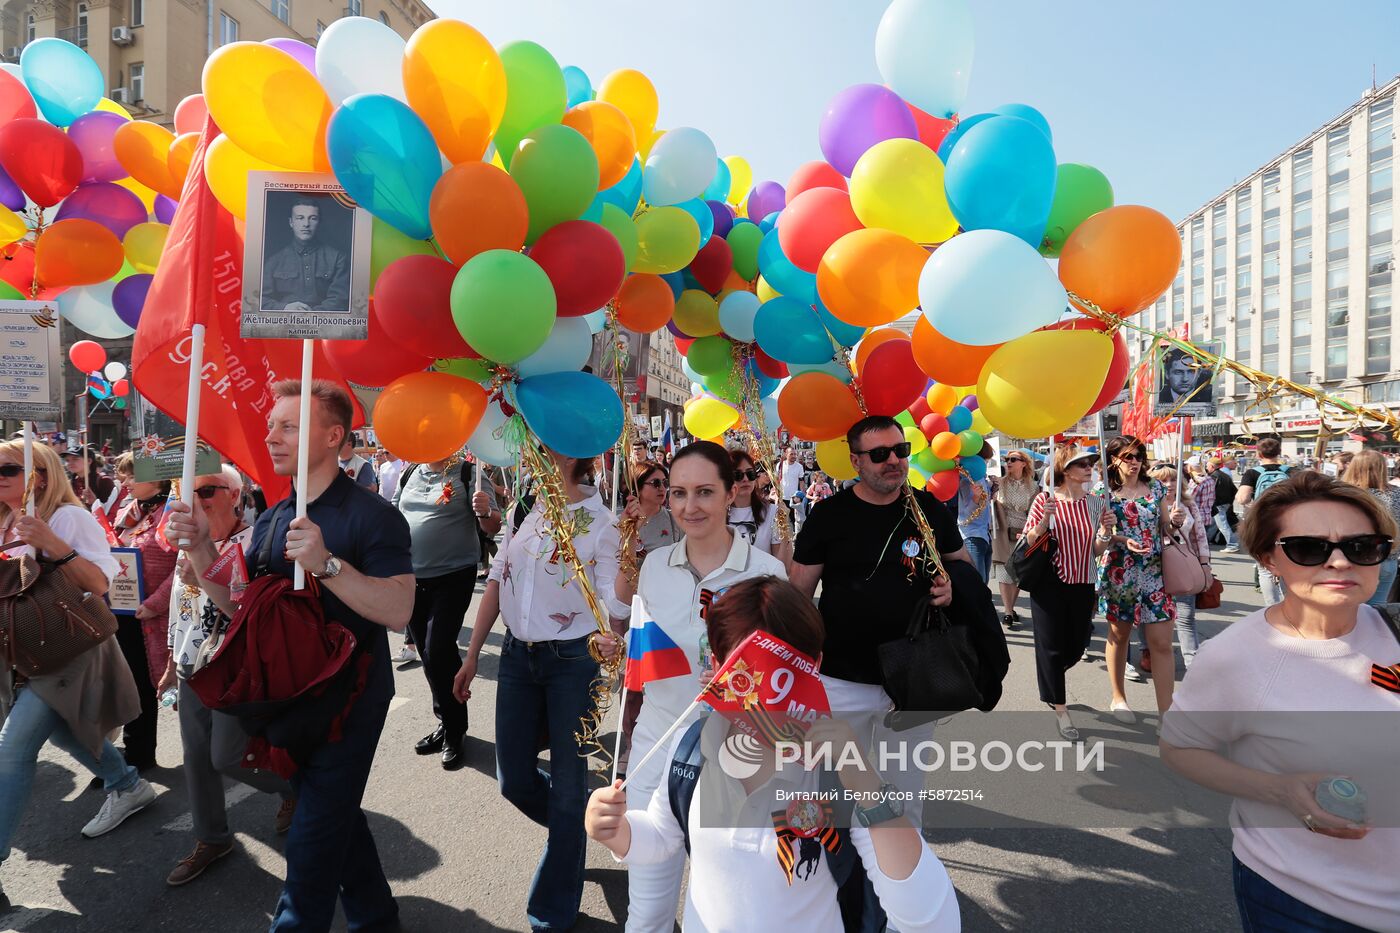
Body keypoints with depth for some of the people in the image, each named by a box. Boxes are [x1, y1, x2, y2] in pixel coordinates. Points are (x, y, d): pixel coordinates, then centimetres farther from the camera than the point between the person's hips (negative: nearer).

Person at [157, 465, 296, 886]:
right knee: (196, 756, 13)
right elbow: (178, 609, 17)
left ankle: (293, 783, 26)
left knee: (226, 757, -2)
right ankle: (211, 839, 31)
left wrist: (206, 577, -29)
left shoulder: (253, 542, -15)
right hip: (193, 668, 7)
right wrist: (172, 665, 20)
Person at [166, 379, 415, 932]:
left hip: (349, 699, -8)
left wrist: (327, 563, -39)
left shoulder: (370, 515, -19)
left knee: (313, 839, 1)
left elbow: (397, 610, -29)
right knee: (336, 818, 22)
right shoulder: (272, 519, 5)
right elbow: (238, 605, 7)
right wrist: (200, 547, -7)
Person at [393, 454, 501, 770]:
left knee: (438, 652, -11)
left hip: (453, 577, -6)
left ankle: (454, 733, 7)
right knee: (430, 654, 13)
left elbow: (493, 527, -11)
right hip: (413, 579, 6)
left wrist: (485, 511, -32)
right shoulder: (410, 474, 7)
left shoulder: (467, 473, -8)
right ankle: (446, 723, 30)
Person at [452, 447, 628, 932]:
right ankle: (574, 828, 45)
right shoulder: (527, 505, 2)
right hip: (517, 656, 5)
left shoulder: (601, 520, -12)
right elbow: (498, 580, 8)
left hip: (572, 660, -5)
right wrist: (472, 655, 9)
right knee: (514, 780, 12)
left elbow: (616, 601, -13)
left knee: (566, 785, 6)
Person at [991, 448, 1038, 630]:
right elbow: (994, 506, 3)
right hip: (1003, 533, -1)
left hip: (1024, 534, 1)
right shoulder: (1000, 484, 2)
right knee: (1005, 574, -5)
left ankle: (1010, 609, 21)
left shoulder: (1033, 487, 4)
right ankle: (1007, 613, -2)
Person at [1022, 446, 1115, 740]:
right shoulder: (1045, 500, -9)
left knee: (1076, 646, 11)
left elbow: (1097, 551, 5)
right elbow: (1028, 542, -6)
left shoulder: (1096, 503, 2)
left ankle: (1049, 680, 43)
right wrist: (1044, 520, -22)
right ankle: (1060, 710, 21)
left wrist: (1106, 530, -13)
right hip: (1049, 583, -4)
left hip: (1083, 584, 4)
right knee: (1051, 646, 4)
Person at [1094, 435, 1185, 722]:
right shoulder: (1103, 491, -3)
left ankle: (1166, 711, 5)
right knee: (1119, 636, 14)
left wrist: (1175, 521, -10)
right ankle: (1118, 697, 32)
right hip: (1118, 574, -2)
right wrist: (1121, 539, -20)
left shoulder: (1156, 488, 6)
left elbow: (1164, 529, 12)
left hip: (1155, 573, 2)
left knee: (1162, 644, -3)